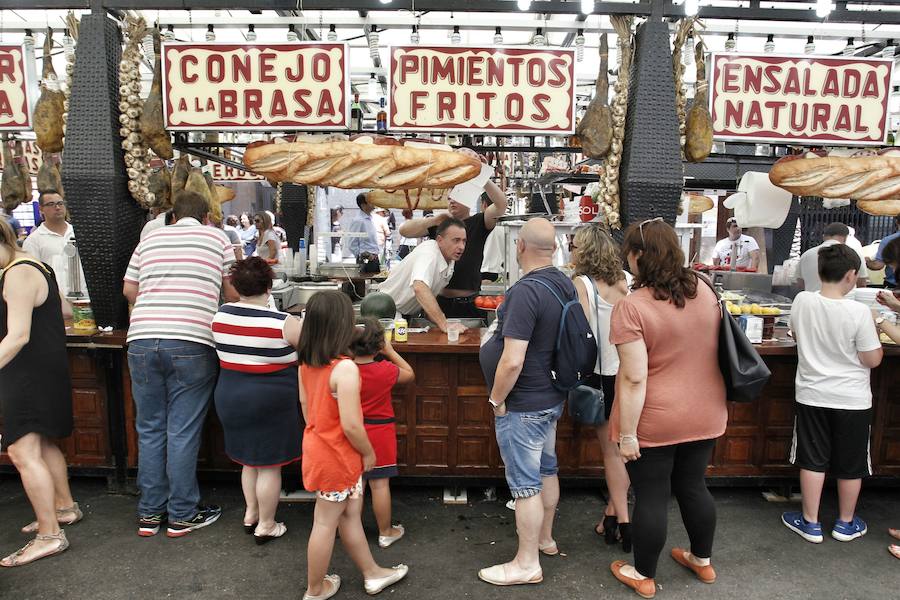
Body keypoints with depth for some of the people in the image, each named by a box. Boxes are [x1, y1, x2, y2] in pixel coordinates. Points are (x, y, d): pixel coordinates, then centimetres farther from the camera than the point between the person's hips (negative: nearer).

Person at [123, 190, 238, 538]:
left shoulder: (150, 240, 18)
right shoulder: (217, 239, 9)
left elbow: (129, 290, 21)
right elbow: (232, 292, 6)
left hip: (142, 340, 4)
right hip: (190, 343, -3)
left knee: (150, 430, 14)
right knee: (183, 432, 4)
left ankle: (150, 513, 24)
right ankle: (182, 516, 15)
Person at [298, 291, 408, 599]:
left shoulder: (306, 363, -3)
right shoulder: (345, 368, -28)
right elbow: (351, 426, -27)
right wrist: (369, 453, -10)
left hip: (318, 447, 8)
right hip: (336, 456, -8)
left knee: (350, 514, 21)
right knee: (326, 524, 11)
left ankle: (372, 573, 38)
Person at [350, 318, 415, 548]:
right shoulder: (386, 370, -17)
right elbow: (410, 375, 2)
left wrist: (352, 355, 3)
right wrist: (390, 351, 3)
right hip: (380, 435, -3)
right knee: (380, 484, 7)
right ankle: (385, 532, 21)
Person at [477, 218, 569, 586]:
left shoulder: (526, 291, -26)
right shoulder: (566, 284, 2)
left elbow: (512, 361, -30)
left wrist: (496, 399, -15)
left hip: (523, 405, -9)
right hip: (552, 397, 9)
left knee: (525, 483, 3)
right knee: (546, 469, 22)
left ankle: (527, 564, 18)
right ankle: (544, 538, 41)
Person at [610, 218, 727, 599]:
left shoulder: (632, 307, -22)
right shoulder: (704, 291, -1)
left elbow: (634, 379, -23)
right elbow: (713, 349, 12)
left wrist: (627, 434, -16)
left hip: (655, 422, -6)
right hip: (705, 414, 6)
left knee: (651, 498, 9)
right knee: (693, 486, 23)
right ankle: (702, 560, 42)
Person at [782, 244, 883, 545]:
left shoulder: (802, 301, -10)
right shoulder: (859, 312, -20)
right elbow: (872, 360, -12)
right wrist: (874, 333, 2)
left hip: (812, 395, 2)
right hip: (852, 399, -2)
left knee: (813, 460, 12)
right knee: (851, 464, 16)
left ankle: (810, 523, 21)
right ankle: (846, 523, 32)